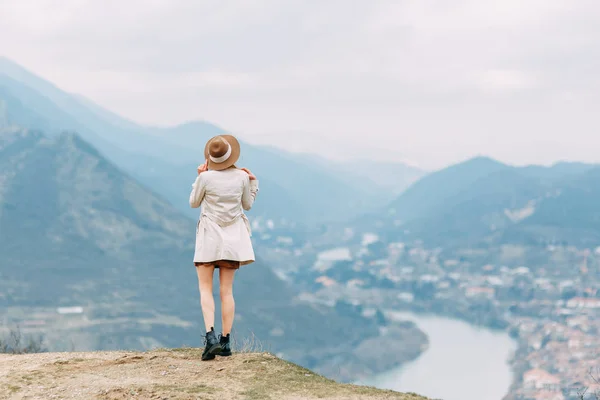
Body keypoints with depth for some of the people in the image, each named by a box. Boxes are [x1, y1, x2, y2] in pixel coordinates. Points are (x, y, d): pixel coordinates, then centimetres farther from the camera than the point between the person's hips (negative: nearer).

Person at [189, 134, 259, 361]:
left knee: (205, 289, 2)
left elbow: (194, 203, 3)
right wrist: (253, 182, 14)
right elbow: (247, 205, 9)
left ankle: (210, 336, -17)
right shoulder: (242, 177, -5)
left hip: (209, 236, -3)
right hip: (232, 236, 3)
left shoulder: (206, 177, -13)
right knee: (227, 291, 8)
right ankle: (225, 342, 7)